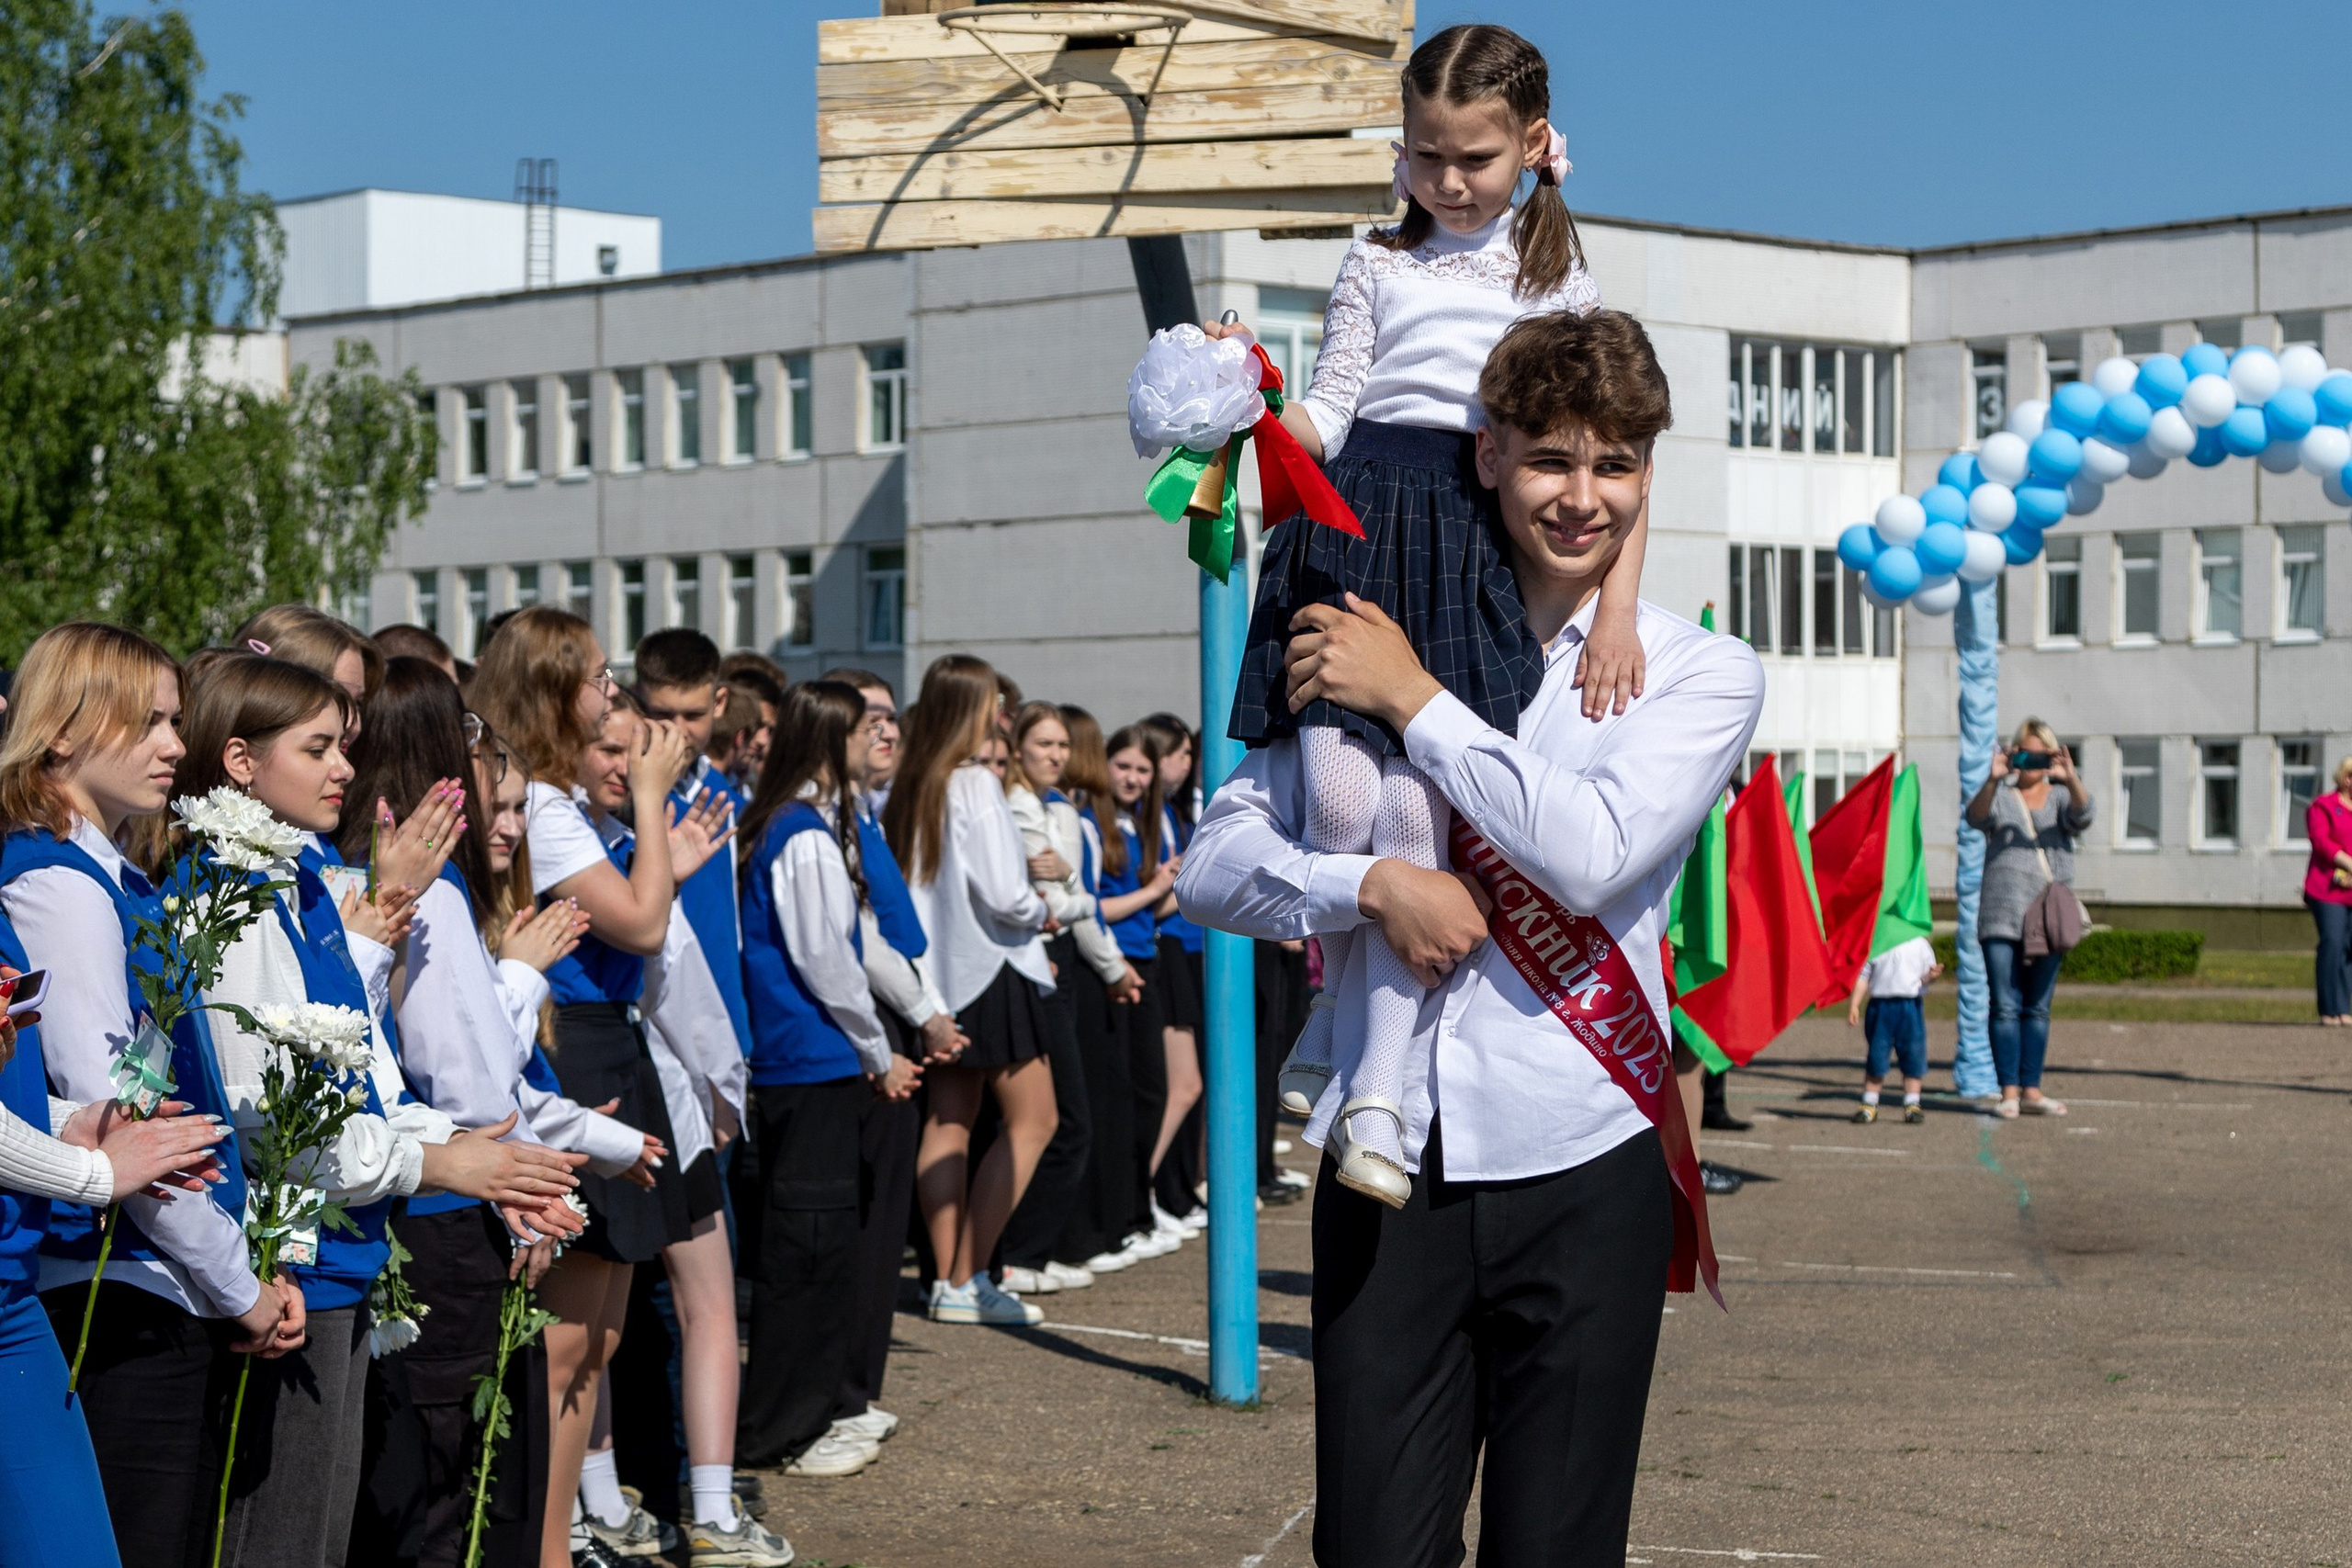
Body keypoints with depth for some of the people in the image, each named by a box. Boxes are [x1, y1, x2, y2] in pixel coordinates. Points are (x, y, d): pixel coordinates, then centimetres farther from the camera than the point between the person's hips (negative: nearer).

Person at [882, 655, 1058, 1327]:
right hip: (990, 969, -8)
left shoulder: (907, 787, 5)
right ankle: (967, 1279, -3)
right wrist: (1041, 914, 1)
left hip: (937, 970, 8)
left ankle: (949, 1279, 12)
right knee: (1032, 1119, 1)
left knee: (948, 1120, 11)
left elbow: (902, 881, 10)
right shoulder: (977, 786, -16)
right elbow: (1004, 894, -20)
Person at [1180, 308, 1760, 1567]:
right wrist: (1372, 885, -12)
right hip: (1386, 1165, 1)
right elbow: (1211, 862, 6)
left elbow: (1590, 851, -13)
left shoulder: (1701, 674, 5)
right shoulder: (1376, 645, 11)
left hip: (1579, 1170, -1)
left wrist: (1414, 701, -7)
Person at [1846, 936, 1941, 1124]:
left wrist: (1930, 975, -16)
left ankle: (1912, 1105, 12)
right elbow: (1863, 976, 8)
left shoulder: (1920, 944, 6)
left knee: (1913, 1058, 2)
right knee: (1876, 1055, 3)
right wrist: (1854, 1005, 1)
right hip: (1880, 1004, 0)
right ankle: (1869, 1105, 13)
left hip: (1910, 1004, 0)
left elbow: (1925, 975, 8)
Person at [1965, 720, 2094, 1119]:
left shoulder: (2060, 798, 13)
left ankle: (2031, 1090, 10)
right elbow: (1976, 816, -10)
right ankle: (2008, 1091, -5)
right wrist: (1993, 781, -29)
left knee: (2038, 1008, 6)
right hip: (2001, 913, -2)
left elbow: (2080, 817, -9)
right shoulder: (2000, 797, 11)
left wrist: (2070, 779, -28)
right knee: (2005, 1006, -6)